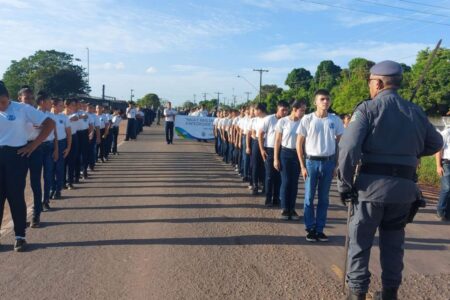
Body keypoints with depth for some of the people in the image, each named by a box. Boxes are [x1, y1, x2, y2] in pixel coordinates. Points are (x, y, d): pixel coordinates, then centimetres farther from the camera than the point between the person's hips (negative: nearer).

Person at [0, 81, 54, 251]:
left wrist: (33, 145, -8)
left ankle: (20, 236, 11)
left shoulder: (22, 109, -4)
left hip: (15, 155, -3)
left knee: (16, 196, 0)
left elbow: (49, 124, -6)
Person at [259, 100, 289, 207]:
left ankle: (276, 198, 20)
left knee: (279, 176, 8)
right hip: (269, 150, -2)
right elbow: (260, 134, -3)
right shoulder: (268, 119, -7)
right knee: (269, 175, 2)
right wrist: (262, 149, -8)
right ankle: (268, 199, 11)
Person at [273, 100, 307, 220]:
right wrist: (275, 158, -5)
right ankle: (284, 209, 11)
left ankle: (292, 209, 15)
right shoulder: (282, 121, -7)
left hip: (297, 154, 2)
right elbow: (277, 141, -3)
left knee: (294, 182, 6)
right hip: (285, 153, -2)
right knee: (285, 181, 0)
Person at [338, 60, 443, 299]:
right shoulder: (415, 111, 9)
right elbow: (435, 143, 19)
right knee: (393, 241, 19)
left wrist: (344, 184, -11)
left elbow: (348, 148, -19)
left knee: (360, 241, 9)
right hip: (404, 187, 5)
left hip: (372, 184, -4)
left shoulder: (368, 108, -7)